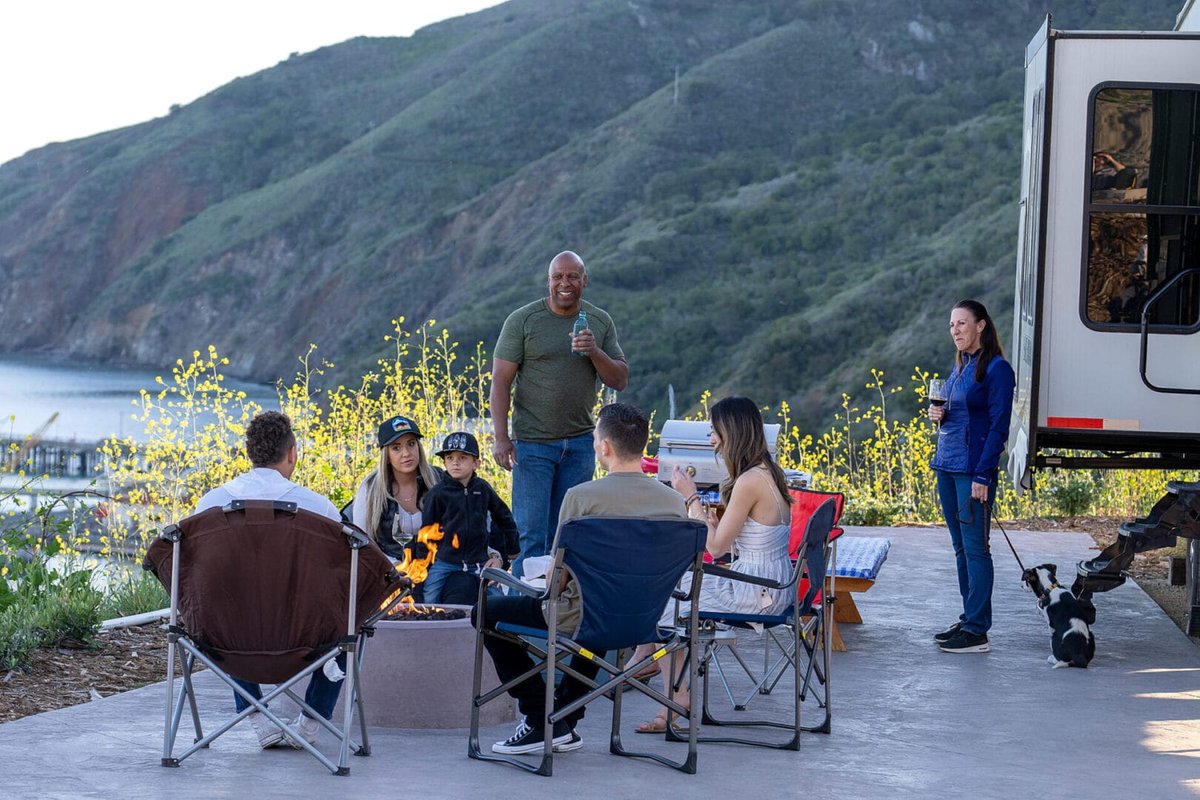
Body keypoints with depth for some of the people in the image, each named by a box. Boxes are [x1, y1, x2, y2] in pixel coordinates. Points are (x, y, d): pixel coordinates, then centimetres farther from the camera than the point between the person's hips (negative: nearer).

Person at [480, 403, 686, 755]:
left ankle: (541, 717, 14)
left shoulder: (582, 496, -18)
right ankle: (566, 718, 38)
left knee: (490, 611, 17)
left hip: (580, 619, -6)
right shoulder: (674, 502, -4)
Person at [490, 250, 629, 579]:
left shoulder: (601, 322, 9)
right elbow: (500, 380, -4)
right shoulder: (522, 320, -2)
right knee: (530, 533, -7)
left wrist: (594, 352, -12)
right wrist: (500, 437, -13)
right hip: (533, 442, -3)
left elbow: (620, 380, 8)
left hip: (580, 444, 4)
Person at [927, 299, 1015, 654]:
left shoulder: (996, 369, -10)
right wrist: (938, 414, 2)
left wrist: (983, 475, -18)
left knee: (975, 548, -6)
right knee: (960, 548, 12)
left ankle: (977, 631, -4)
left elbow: (998, 426, -13)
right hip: (947, 465, 8)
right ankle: (968, 619, 20)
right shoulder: (959, 366, 15)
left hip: (973, 470, -8)